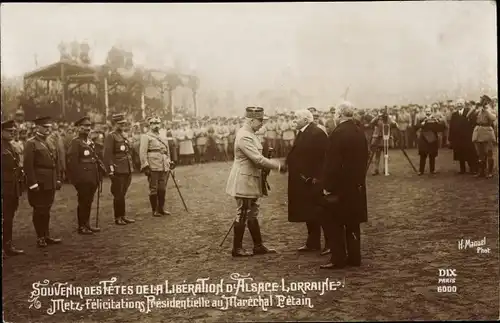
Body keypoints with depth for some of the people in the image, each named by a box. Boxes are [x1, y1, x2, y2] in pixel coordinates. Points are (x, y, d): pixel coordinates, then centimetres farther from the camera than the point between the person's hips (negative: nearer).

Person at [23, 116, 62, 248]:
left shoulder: (50, 144, 15)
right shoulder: (31, 143, -9)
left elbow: (56, 164, 18)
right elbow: (28, 165, -15)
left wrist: (58, 180, 11)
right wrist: (33, 183, -19)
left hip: (50, 184, 7)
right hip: (39, 184, -7)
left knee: (46, 210, 14)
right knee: (39, 211, 1)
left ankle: (46, 236, 21)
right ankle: (40, 238, 10)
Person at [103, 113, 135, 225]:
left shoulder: (123, 136, 18)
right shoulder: (110, 136, -8)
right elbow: (107, 155, -14)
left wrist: (131, 168, 21)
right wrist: (111, 170, -19)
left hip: (127, 171, 8)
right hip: (118, 171, -8)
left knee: (122, 195, 13)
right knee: (118, 195, -3)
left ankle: (122, 216, 18)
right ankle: (118, 218, 4)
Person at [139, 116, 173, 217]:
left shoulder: (163, 138, 20)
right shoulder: (146, 137, 0)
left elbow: (167, 153, 26)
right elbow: (142, 152, -7)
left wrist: (169, 164, 19)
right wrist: (145, 166, -14)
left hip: (164, 167, 6)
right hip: (153, 167, -6)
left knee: (162, 189, 8)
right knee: (154, 189, -1)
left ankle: (161, 208, 18)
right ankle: (154, 210, 6)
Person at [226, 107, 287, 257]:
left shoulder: (249, 134, 10)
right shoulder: (244, 137, -21)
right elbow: (258, 159, -25)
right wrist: (279, 166, -19)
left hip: (250, 181, 10)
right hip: (244, 181, -10)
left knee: (252, 214, 14)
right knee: (242, 215, -1)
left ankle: (258, 246, 21)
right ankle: (237, 248, 8)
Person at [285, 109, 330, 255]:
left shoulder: (317, 133, -16)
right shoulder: (302, 133, 12)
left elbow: (323, 157, -20)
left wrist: (317, 178, -20)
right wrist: (286, 164, 3)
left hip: (314, 181, -9)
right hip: (304, 181, 9)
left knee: (321, 214, -2)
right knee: (309, 214, 14)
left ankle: (331, 243, 6)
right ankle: (312, 243, 22)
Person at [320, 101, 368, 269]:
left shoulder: (338, 133, -17)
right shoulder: (360, 132, 6)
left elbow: (331, 162, -18)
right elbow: (364, 159, 12)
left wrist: (327, 186, -13)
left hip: (339, 186, -7)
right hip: (356, 185, 8)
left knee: (335, 223, 1)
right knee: (352, 222, 14)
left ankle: (338, 258, 2)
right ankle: (354, 257, 18)